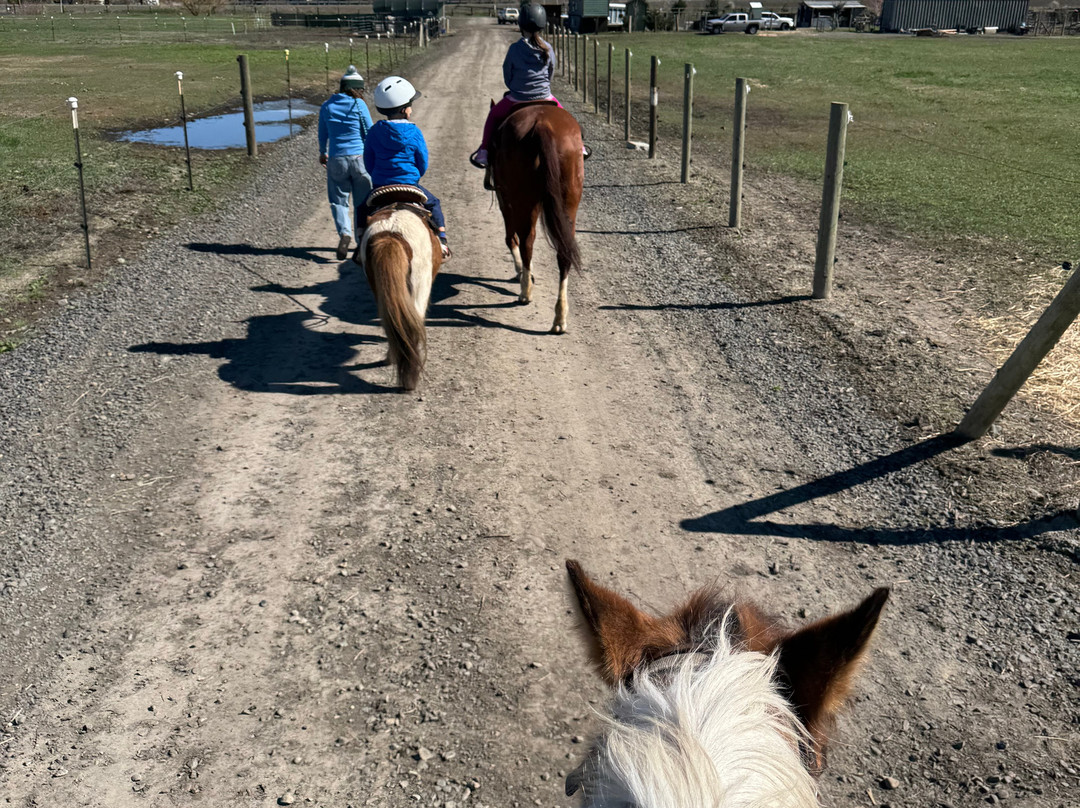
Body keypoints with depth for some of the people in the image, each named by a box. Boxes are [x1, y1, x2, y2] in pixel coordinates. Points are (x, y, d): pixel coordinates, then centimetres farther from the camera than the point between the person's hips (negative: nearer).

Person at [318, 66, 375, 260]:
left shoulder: (327, 106, 4)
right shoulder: (359, 105, -6)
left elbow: (322, 134, 14)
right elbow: (369, 133, -3)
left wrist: (323, 153, 32)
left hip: (336, 159, 2)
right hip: (360, 157, -2)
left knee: (338, 199, 8)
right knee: (362, 201, 11)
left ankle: (344, 232, -17)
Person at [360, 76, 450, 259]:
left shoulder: (374, 132, -2)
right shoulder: (414, 132, -8)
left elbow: (368, 164, 3)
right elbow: (423, 165, -1)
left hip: (379, 187, 2)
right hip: (409, 185, -2)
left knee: (362, 207, 29)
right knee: (433, 203, 24)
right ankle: (441, 241, 17)